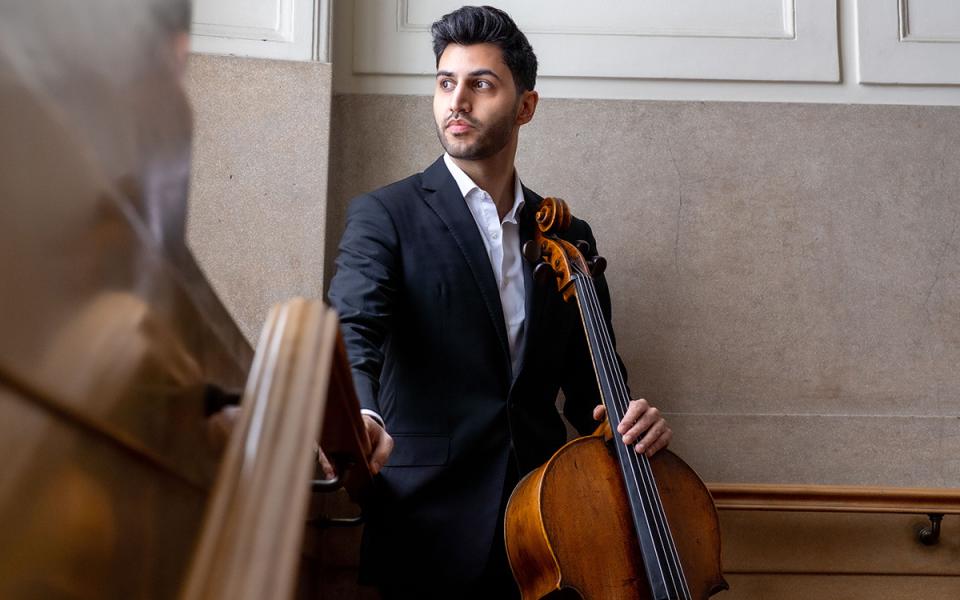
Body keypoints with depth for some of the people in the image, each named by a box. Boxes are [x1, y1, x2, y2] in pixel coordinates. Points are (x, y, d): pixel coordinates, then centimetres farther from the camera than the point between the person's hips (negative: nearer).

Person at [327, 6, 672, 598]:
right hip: (432, 530, -3)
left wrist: (631, 419, -7)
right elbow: (353, 328, -16)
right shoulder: (386, 215, 1)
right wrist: (361, 415, -37)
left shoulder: (570, 237, 13)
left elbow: (589, 382, 16)